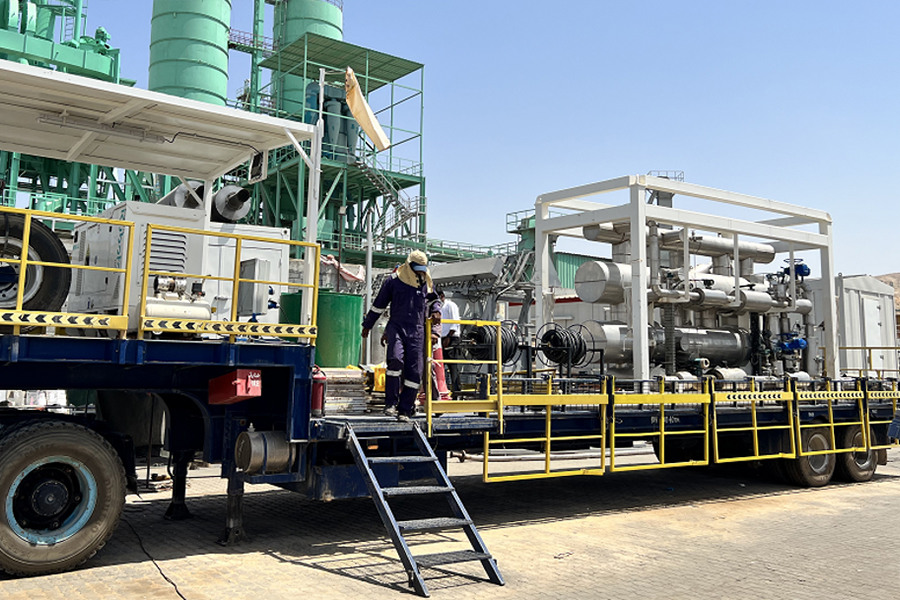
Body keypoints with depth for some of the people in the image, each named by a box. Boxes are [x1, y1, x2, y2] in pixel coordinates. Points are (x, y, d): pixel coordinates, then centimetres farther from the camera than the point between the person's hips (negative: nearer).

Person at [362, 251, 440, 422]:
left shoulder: (426, 283, 14)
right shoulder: (394, 281, 5)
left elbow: (435, 298, 33)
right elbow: (379, 305, 13)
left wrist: (436, 310, 11)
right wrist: (367, 325, 19)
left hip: (417, 332, 3)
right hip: (396, 328, -3)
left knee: (414, 372, -4)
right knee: (395, 360, -26)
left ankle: (405, 410, 3)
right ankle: (391, 403, -16)